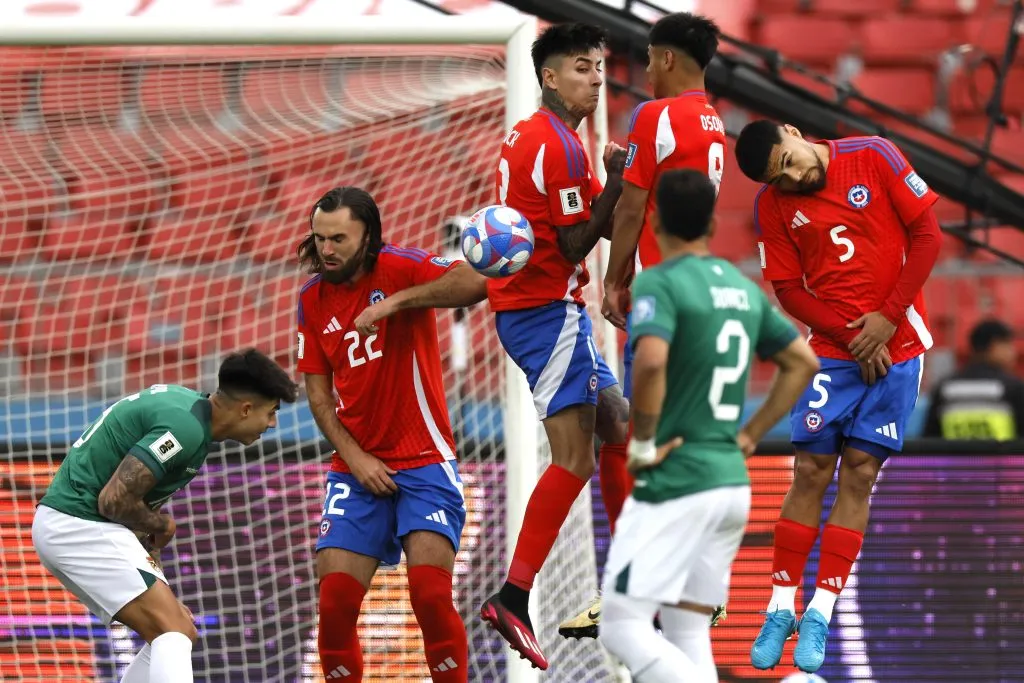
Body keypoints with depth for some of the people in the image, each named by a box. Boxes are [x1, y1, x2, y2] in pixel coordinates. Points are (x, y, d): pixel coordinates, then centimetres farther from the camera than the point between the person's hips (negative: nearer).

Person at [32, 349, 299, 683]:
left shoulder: (184, 401, 12)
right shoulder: (186, 429, -20)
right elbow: (114, 500, -22)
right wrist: (160, 526, -3)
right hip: (80, 526, -10)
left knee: (178, 631, 12)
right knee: (174, 631, -18)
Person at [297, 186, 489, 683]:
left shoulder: (398, 269, -8)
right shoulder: (313, 300, 6)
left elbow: (474, 284, -26)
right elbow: (317, 392, 9)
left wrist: (395, 301, -31)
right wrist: (354, 458, -4)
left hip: (423, 462, -4)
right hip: (357, 470, 4)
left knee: (431, 595, -16)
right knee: (335, 604, -6)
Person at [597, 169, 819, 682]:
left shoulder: (659, 283, -11)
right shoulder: (744, 288, 12)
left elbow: (650, 361, -28)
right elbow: (803, 363, 20)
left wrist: (643, 443, -15)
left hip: (673, 484, -7)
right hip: (732, 482, 8)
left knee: (624, 628, -7)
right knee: (688, 633, 12)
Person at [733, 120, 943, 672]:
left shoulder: (874, 157, -6)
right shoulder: (773, 205, -2)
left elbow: (928, 236, -4)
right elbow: (788, 290, 1)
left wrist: (887, 318, -9)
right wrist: (852, 337, -11)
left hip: (897, 344, -1)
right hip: (831, 352, 1)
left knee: (860, 473, -2)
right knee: (811, 470, -5)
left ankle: (819, 615, -1)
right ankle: (780, 611, 4)